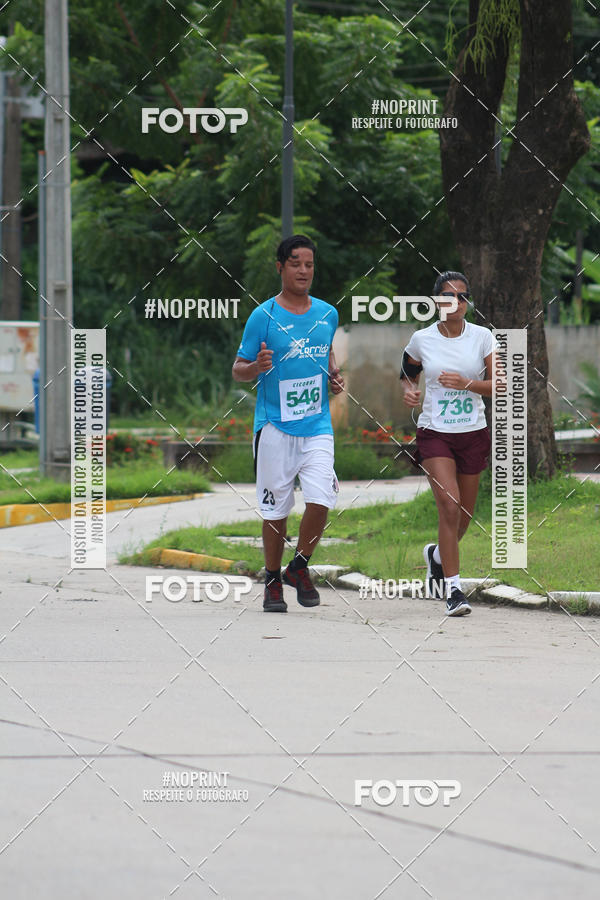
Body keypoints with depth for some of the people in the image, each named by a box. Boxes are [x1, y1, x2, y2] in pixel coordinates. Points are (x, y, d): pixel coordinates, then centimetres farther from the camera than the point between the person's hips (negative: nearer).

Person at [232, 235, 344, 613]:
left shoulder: (327, 313, 8)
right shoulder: (264, 316, -4)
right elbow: (239, 369, 0)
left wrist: (335, 375, 8)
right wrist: (258, 366, -22)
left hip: (318, 426, 3)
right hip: (275, 427, -2)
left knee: (321, 502, -12)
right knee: (276, 509, 2)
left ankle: (300, 567, 12)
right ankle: (273, 581, 19)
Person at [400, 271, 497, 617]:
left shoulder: (482, 337, -1)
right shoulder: (422, 339, 0)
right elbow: (409, 374, 18)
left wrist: (466, 384, -18)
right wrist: (409, 390, -4)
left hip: (474, 434, 2)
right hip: (435, 433, -2)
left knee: (464, 515, 10)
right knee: (449, 504, -19)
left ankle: (437, 555, 43)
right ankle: (454, 588, -16)